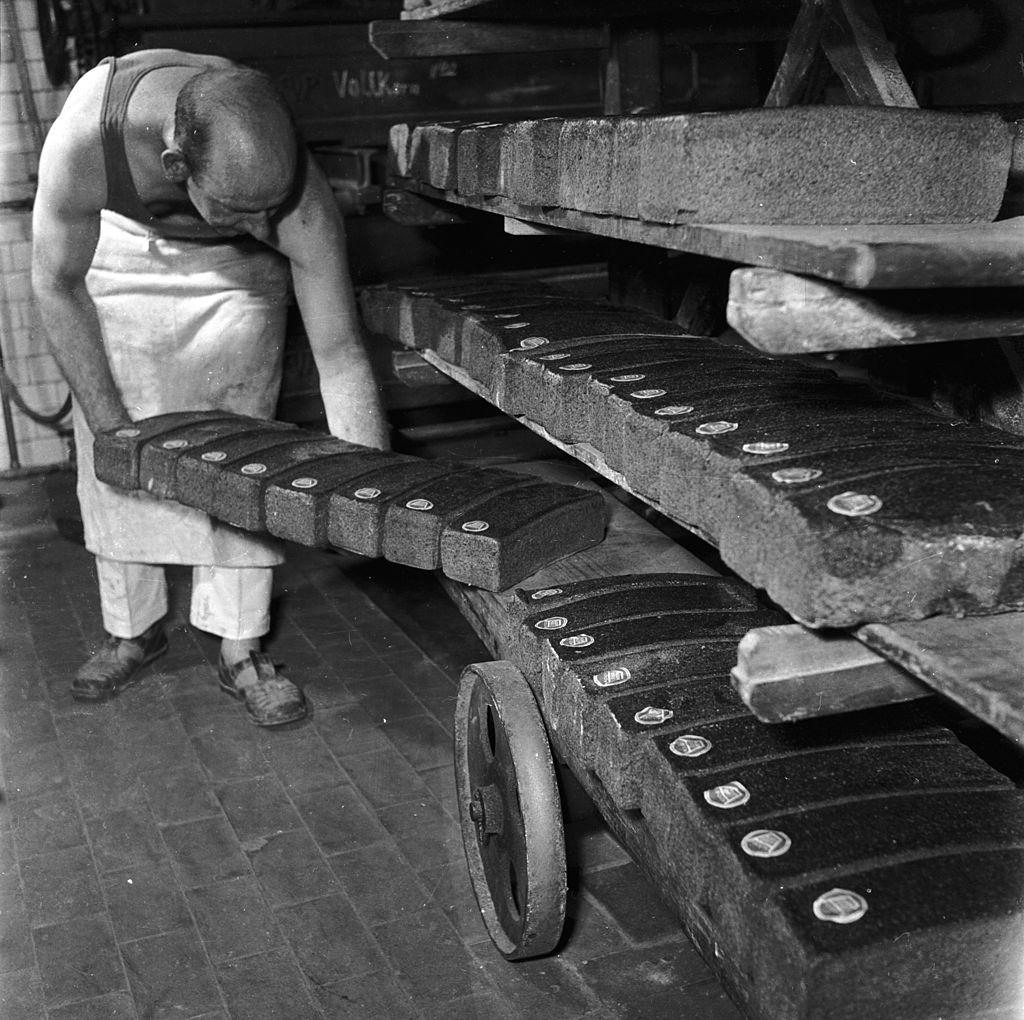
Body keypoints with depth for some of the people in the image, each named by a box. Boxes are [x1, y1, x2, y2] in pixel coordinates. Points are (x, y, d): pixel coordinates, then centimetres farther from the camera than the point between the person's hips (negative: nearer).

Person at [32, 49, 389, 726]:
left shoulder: (303, 205, -39)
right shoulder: (85, 136, -41)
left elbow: (340, 351, -30)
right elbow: (57, 284, -23)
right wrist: (109, 420, -22)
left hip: (236, 268, -1)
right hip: (117, 242, 1)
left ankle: (240, 651, 6)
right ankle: (135, 630, 20)